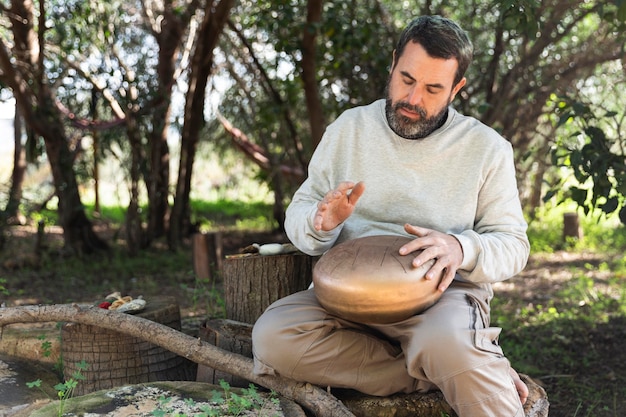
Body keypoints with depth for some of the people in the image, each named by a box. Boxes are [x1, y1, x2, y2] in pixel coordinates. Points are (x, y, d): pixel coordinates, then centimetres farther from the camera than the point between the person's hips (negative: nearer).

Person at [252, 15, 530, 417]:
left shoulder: (488, 148, 5)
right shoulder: (349, 128, 9)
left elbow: (513, 246, 5)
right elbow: (298, 215, 11)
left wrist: (461, 248, -19)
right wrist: (322, 223, -15)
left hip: (442, 291, -4)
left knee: (447, 342, -41)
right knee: (272, 335, -28)